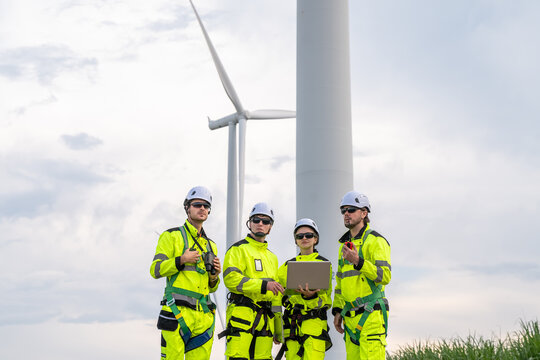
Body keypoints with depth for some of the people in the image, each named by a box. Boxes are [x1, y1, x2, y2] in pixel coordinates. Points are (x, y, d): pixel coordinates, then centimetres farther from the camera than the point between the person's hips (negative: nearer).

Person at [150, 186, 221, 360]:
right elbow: (155, 270, -1)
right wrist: (181, 260, -11)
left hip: (204, 314, 5)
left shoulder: (211, 245, 24)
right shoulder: (172, 236, 7)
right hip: (178, 312, -5)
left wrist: (214, 275, 5)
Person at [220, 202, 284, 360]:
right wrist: (263, 284, -20)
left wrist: (278, 323, 21)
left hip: (265, 319, 6)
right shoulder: (238, 249, 3)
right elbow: (231, 279, -13)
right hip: (242, 313, -6)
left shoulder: (272, 257, 25)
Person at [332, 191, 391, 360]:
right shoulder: (344, 244, 20)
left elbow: (384, 276, -16)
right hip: (350, 317, 8)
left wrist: (358, 261, -26)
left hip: (371, 315, -7)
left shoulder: (375, 241, -4)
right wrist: (337, 311, 17)